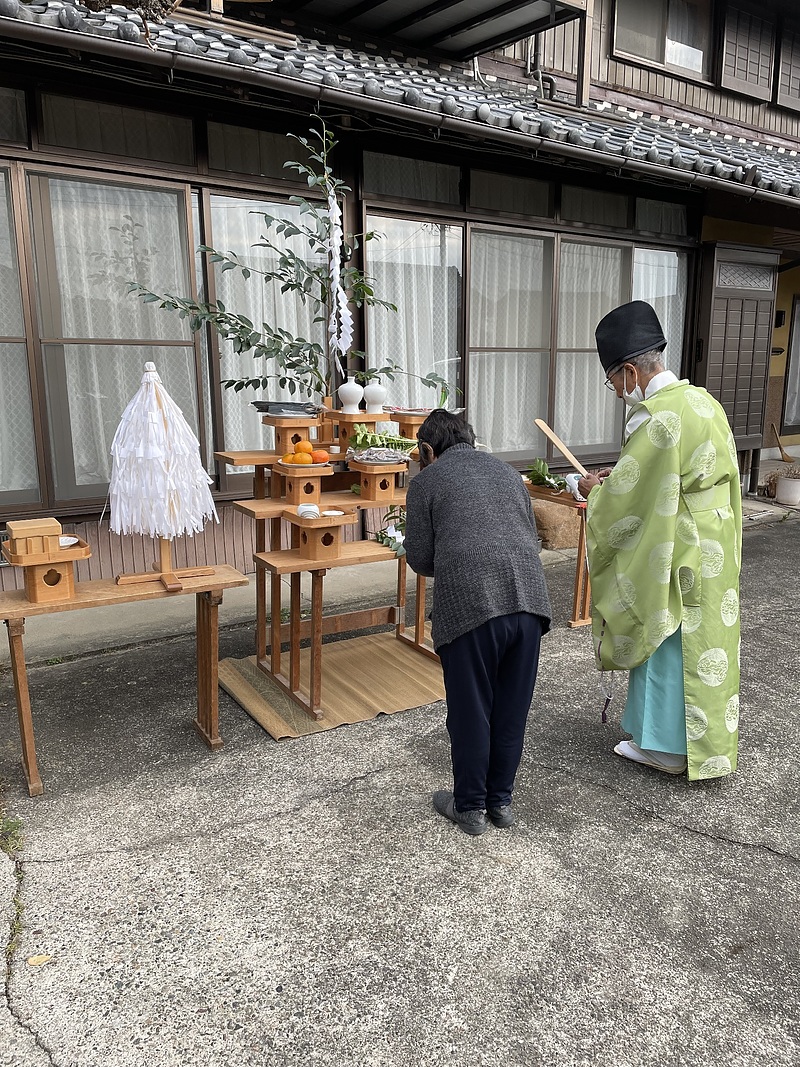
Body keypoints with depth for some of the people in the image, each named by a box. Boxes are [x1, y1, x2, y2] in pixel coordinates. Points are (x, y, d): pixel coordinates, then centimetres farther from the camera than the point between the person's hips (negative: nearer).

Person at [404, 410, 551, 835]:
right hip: (528, 598, 5)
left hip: (470, 605, -5)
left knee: (470, 711, 10)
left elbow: (420, 558, 6)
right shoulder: (506, 471, 23)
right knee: (511, 709, 17)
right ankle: (501, 800, 31)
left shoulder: (426, 480, 9)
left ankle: (470, 807, 25)